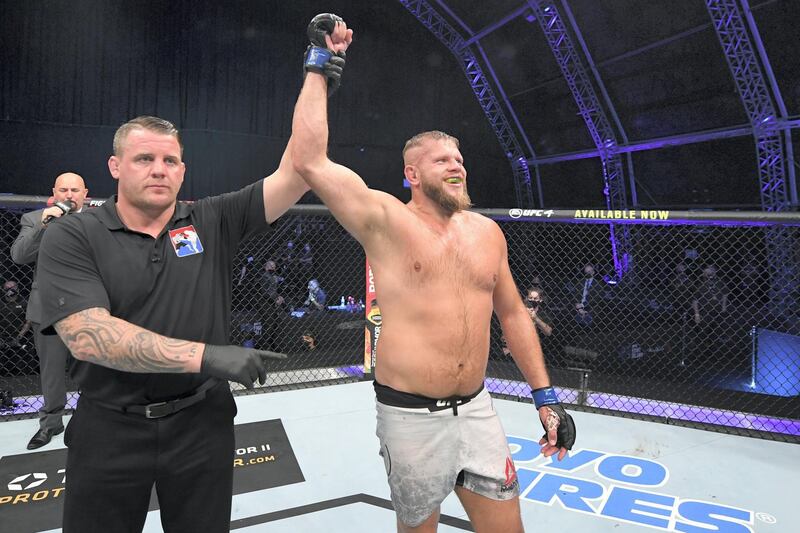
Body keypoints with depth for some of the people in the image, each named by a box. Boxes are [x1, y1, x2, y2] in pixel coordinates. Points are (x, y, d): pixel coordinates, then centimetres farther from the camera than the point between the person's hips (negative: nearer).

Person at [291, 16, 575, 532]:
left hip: (477, 409, 4)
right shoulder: (386, 220, -9)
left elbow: (513, 313, 13)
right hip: (411, 416, -4)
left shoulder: (487, 231, 6)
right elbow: (309, 160, -20)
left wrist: (545, 395, 10)